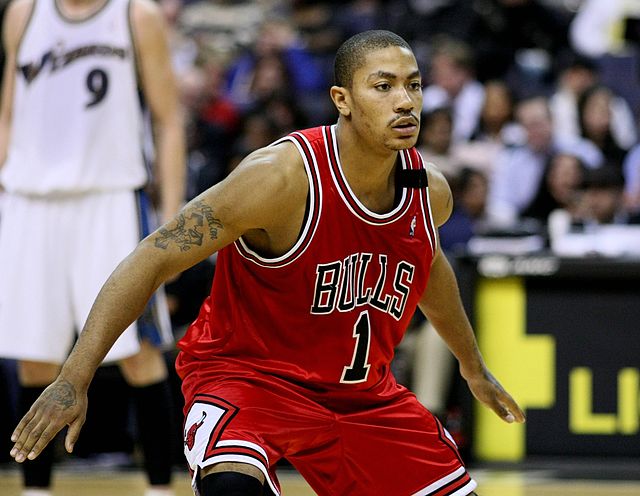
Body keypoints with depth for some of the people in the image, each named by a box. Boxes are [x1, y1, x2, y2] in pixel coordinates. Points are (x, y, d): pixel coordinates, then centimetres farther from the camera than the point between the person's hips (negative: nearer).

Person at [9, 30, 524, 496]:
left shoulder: (430, 192, -7)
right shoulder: (282, 177, -27)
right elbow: (152, 261, -26)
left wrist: (473, 365, 33)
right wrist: (73, 380, -33)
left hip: (361, 390, 7)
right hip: (247, 375, -7)